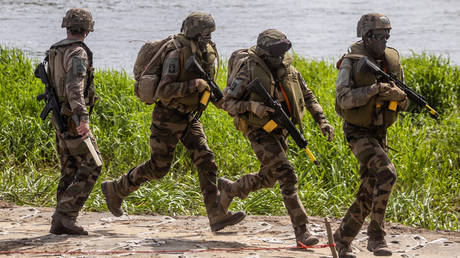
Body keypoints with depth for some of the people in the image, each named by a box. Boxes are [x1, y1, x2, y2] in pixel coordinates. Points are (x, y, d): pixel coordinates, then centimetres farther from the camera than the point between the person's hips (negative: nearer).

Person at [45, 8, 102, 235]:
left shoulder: (55, 52, 13)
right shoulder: (77, 53, -16)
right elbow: (74, 86, -29)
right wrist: (83, 118, -37)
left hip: (60, 117, 9)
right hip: (73, 118, -9)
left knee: (70, 169, 11)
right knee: (90, 166, -6)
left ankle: (60, 223, 7)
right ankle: (66, 214, -12)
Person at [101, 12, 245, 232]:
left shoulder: (202, 54, 3)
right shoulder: (177, 54, -22)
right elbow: (164, 91, -30)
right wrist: (194, 85, -34)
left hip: (188, 118, 7)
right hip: (168, 118, -7)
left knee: (205, 161, -5)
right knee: (158, 167, 3)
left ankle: (217, 215, -10)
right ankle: (114, 190, 24)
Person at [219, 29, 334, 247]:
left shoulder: (286, 68, 0)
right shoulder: (249, 70, -18)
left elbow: (307, 96, 11)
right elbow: (228, 102, -16)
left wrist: (321, 121, 0)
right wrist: (253, 106, -32)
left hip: (279, 130, 7)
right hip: (259, 131, -7)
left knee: (268, 178, 20)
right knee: (287, 176, -18)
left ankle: (230, 189, 46)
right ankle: (301, 232, -17)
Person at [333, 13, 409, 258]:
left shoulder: (391, 61, 3)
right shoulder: (351, 62, -14)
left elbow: (404, 103, 7)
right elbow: (343, 99, -23)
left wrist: (397, 95, -17)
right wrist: (374, 89, -32)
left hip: (379, 134, 6)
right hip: (358, 133, -6)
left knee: (369, 194, 6)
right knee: (386, 174, -26)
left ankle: (343, 238, 23)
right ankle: (376, 236, -18)